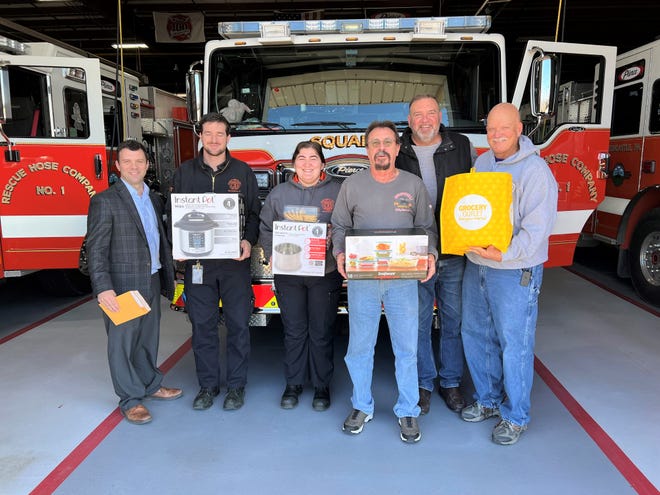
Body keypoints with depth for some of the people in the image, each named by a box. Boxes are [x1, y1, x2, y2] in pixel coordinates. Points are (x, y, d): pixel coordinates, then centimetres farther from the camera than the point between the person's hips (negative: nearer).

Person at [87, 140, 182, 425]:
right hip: (122, 286, -7)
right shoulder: (105, 201, -11)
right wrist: (103, 288, -21)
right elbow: (96, 248, -15)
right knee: (123, 343, 5)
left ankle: (150, 385, 35)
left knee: (148, 338, 18)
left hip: (151, 283, 7)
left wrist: (168, 266, 10)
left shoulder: (154, 199, 11)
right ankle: (130, 400, 18)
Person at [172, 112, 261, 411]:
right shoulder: (184, 172, 8)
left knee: (238, 324, 3)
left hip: (235, 262, -1)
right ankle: (207, 385, 22)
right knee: (202, 325, 7)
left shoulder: (242, 172, 6)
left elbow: (254, 212, 6)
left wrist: (249, 241, -12)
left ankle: (236, 386, 18)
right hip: (197, 261, 1)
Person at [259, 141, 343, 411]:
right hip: (288, 273, 2)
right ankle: (293, 384, 24)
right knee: (294, 331, 9)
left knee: (321, 333, 6)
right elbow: (265, 228, 10)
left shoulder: (337, 191, 2)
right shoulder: (279, 192, 9)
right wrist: (272, 254, -4)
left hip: (325, 273, -1)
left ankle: (322, 385, 21)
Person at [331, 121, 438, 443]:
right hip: (361, 279, 0)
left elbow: (427, 227, 8)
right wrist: (340, 253, -10)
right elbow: (339, 226, 8)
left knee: (406, 348, 6)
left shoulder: (414, 185, 5)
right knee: (359, 347, 9)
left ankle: (408, 411, 22)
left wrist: (430, 254, -11)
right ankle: (361, 407, 28)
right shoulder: (352, 185, 4)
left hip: (403, 280, 0)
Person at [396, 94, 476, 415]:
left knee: (453, 320, 10)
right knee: (419, 321, 8)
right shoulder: (397, 153, 3)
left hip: (455, 253, 1)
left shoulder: (462, 147, 5)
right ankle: (423, 383, 25)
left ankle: (450, 382, 27)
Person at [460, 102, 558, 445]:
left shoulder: (535, 170, -12)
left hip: (515, 271, -7)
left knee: (514, 344, 2)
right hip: (476, 265, 7)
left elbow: (537, 227, -19)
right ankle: (488, 400, 35)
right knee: (475, 336, 16)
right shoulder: (481, 163, 10)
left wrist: (505, 254, -29)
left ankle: (515, 416, 20)